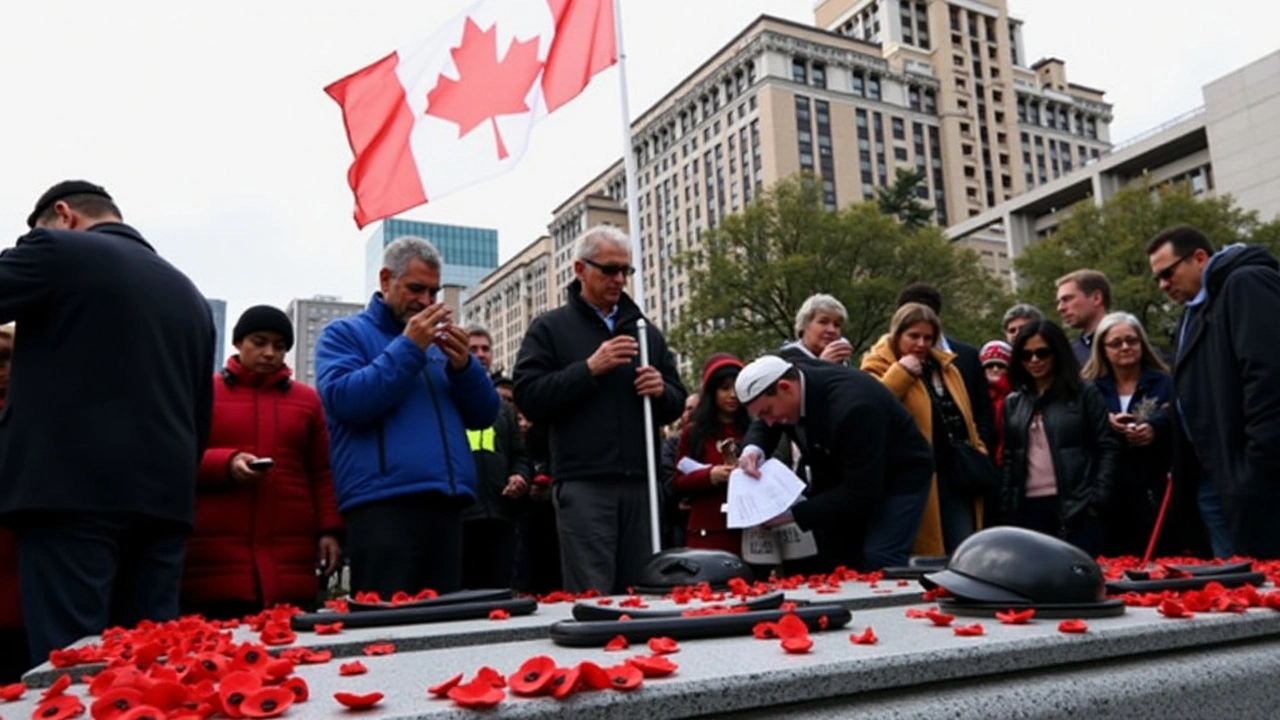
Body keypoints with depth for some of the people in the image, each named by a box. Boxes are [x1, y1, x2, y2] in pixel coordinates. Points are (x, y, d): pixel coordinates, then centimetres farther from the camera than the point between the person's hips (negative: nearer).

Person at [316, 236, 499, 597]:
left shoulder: (436, 341, 22)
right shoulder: (344, 333, 7)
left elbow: (484, 415, 16)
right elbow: (344, 401, -13)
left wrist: (464, 365, -2)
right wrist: (408, 348, -11)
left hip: (447, 505, 6)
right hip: (383, 507, -5)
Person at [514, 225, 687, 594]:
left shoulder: (645, 331, 19)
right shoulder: (550, 328, 6)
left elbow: (677, 403, 19)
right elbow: (529, 399, -5)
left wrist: (661, 391, -3)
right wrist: (589, 368, -13)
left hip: (641, 483, 4)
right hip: (584, 485, -4)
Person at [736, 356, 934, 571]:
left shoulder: (851, 407, -36)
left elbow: (862, 492, -34)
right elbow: (762, 426, 8)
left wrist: (793, 513, -32)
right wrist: (753, 448, -17)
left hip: (898, 478, -8)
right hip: (845, 480, 8)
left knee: (878, 568, -19)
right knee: (830, 566, 4)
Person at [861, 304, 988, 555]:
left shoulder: (945, 367, 18)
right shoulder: (879, 367, -1)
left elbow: (965, 416, 25)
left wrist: (978, 452, 16)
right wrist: (901, 373, -17)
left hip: (958, 472, 6)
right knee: (922, 556, 0)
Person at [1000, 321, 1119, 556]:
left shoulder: (1085, 394, 3)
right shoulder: (1013, 403, 14)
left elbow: (1108, 447, 0)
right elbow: (1008, 457, 13)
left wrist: (1097, 498, -8)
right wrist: (1007, 506, 5)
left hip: (1076, 508, -3)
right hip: (1028, 508, 3)